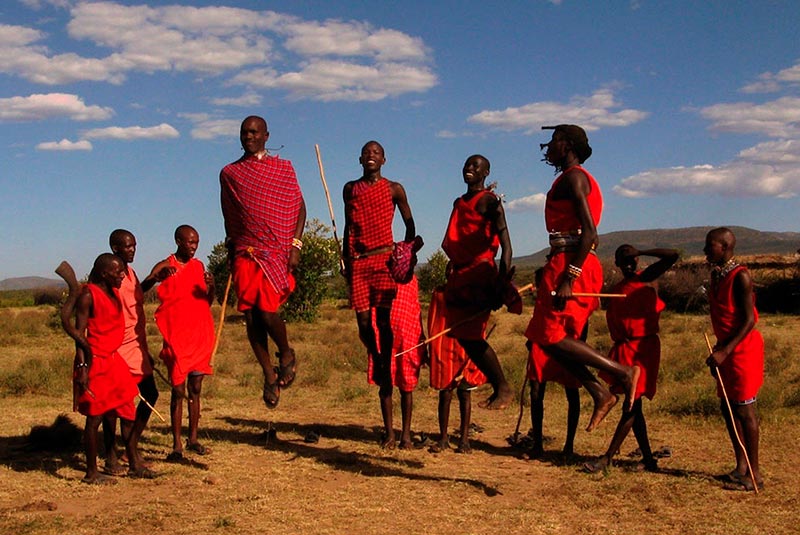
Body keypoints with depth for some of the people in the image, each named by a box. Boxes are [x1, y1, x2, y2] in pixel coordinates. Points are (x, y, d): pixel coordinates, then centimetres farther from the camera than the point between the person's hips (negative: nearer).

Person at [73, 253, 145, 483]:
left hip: (114, 360, 9)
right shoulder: (88, 296, -13)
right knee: (94, 418, -1)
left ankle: (134, 465, 21)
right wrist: (82, 367, -21)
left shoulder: (114, 292, 10)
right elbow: (79, 333, -16)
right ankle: (91, 472, 9)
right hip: (95, 362, -9)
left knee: (128, 413, 11)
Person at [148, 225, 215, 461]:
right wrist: (155, 277, -31)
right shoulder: (165, 267, -3)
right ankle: (176, 445, 1)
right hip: (177, 338, -4)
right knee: (178, 391, -4)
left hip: (200, 336, 5)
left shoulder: (198, 266, 11)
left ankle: (193, 439, 18)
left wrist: (211, 287, -7)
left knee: (195, 389, 9)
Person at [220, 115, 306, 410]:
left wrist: (295, 245, -6)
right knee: (251, 317, -2)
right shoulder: (229, 173, 12)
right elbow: (228, 217, 17)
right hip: (245, 253, 3)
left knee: (267, 310, -16)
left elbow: (300, 208, 5)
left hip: (277, 251, -3)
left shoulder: (284, 168, 7)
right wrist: (231, 253, 13)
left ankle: (286, 354, 13)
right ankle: (270, 375, 11)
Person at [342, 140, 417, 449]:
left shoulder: (394, 189, 5)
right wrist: (345, 260, 14)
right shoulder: (351, 189, 14)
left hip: (385, 261, -3)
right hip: (358, 263, 3)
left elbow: (410, 226, 13)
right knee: (364, 325, -2)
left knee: (385, 326, -5)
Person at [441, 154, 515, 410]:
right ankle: (498, 388, 11)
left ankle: (504, 388, -2)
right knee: (463, 336, 4)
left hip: (479, 273, -8)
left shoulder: (489, 201, -3)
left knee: (471, 336, -12)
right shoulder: (459, 203, 21)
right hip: (458, 274, 8)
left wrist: (503, 276, -25)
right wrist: (452, 268, 18)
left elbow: (504, 239, -13)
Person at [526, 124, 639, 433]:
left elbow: (588, 231, -19)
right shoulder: (575, 178, 22)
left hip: (570, 263, -10)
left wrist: (568, 277, -25)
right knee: (553, 337, 8)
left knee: (550, 335, -10)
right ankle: (600, 393, 3)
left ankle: (623, 372, -8)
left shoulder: (572, 177, -9)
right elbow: (590, 234, 23)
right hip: (576, 265, 10)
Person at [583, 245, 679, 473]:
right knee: (632, 406, 9)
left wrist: (640, 252, -14)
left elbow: (673, 255, -13)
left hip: (643, 347, -8)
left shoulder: (646, 278, -2)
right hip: (622, 348, 8)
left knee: (631, 405, -6)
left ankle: (607, 457, -5)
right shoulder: (617, 289, 16)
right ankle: (648, 460, 17)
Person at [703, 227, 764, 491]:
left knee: (744, 409, -5)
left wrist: (725, 351, -24)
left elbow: (749, 320, -20)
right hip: (725, 348, 9)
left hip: (743, 348, -9)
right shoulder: (716, 274, 10)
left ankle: (754, 473, 1)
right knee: (727, 407, 12)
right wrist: (718, 350, 17)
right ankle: (741, 466, 22)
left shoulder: (740, 276, -16)